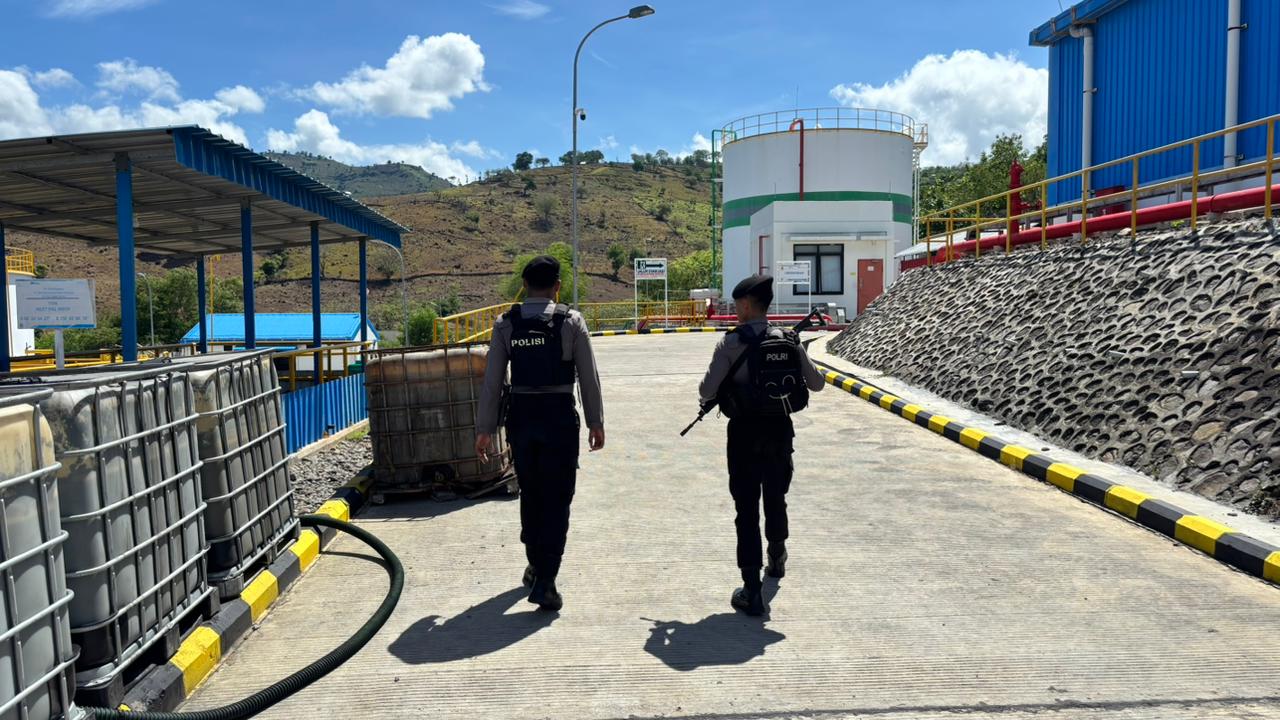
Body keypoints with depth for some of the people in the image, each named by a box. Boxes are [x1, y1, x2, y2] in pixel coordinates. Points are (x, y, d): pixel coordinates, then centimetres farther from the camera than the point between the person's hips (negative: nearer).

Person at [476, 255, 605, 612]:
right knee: (556, 500, 3)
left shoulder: (505, 324, 0)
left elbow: (493, 380, 0)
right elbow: (589, 377, -4)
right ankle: (544, 582, -1)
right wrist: (596, 422, 6)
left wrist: (485, 428, 5)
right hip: (559, 416, -3)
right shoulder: (571, 321, -6)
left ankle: (535, 566, 36)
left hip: (520, 416, 3)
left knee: (530, 494, 19)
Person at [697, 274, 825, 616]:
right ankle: (777, 557, 48)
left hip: (745, 433, -4)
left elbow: (706, 392, -13)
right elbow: (816, 384, 7)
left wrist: (715, 394, 9)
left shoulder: (731, 343, -13)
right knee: (776, 499, 25)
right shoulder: (788, 341, -1)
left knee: (747, 509, 1)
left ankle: (752, 591, -1)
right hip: (780, 431, 4)